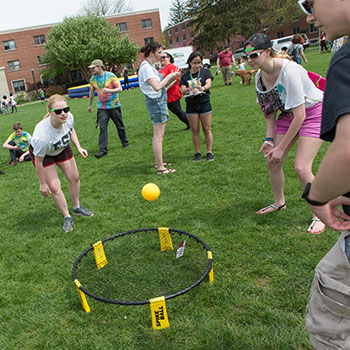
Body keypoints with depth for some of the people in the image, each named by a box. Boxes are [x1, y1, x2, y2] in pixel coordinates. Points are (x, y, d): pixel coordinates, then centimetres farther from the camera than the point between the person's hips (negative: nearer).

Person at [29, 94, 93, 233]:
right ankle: (67, 217, 13)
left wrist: (78, 147, -11)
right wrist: (42, 184, -18)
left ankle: (77, 207, 35)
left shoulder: (68, 117, -29)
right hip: (42, 153, -5)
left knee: (74, 178, 11)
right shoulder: (42, 136, -44)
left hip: (62, 148, 5)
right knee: (54, 188, -9)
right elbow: (38, 161, -29)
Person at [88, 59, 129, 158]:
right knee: (103, 128, -7)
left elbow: (120, 89, -13)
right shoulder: (93, 79, 5)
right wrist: (90, 105, 25)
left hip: (114, 106, -2)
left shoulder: (111, 76, -8)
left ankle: (124, 142, 31)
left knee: (119, 125, 9)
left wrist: (109, 90, -29)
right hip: (102, 108, 2)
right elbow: (92, 92, 19)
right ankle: (103, 149, -7)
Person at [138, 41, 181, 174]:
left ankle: (158, 161, 26)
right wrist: (169, 76, -13)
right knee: (158, 135, -8)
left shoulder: (150, 66, 16)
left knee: (159, 134, 16)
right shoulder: (146, 67, -16)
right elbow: (156, 87, -26)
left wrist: (171, 78, 5)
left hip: (159, 101, 10)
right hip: (156, 102, -10)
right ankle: (160, 167, -4)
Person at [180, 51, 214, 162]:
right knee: (195, 130, 4)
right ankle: (198, 153, 13)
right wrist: (189, 89, -29)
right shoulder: (185, 76, 5)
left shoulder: (206, 72, 4)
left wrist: (202, 88, -35)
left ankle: (209, 152, 10)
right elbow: (182, 90, -6)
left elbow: (208, 84, -12)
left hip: (204, 103, -1)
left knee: (207, 129, 1)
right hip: (191, 105, 1)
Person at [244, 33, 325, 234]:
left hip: (313, 113, -7)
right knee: (273, 161, 3)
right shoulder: (260, 76, -6)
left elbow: (300, 115, -28)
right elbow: (270, 109, 7)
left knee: (301, 167, -18)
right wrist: (270, 138, -3)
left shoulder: (289, 71, -31)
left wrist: (281, 147, -22)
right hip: (288, 114, 7)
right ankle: (279, 202, 28)